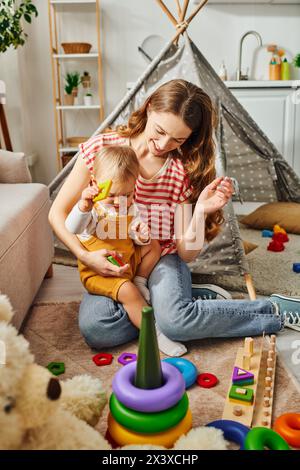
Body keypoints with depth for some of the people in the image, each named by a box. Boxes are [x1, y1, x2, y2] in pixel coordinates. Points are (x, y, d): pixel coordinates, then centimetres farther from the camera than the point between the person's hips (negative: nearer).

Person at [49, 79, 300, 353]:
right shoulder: (101, 148, -11)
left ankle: (276, 309, -11)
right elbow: (58, 212, -6)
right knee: (95, 328, -30)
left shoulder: (183, 173, -9)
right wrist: (85, 255, -21)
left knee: (174, 321, -33)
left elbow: (186, 254, -10)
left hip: (162, 258, -1)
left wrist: (200, 211, -27)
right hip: (110, 265, 2)